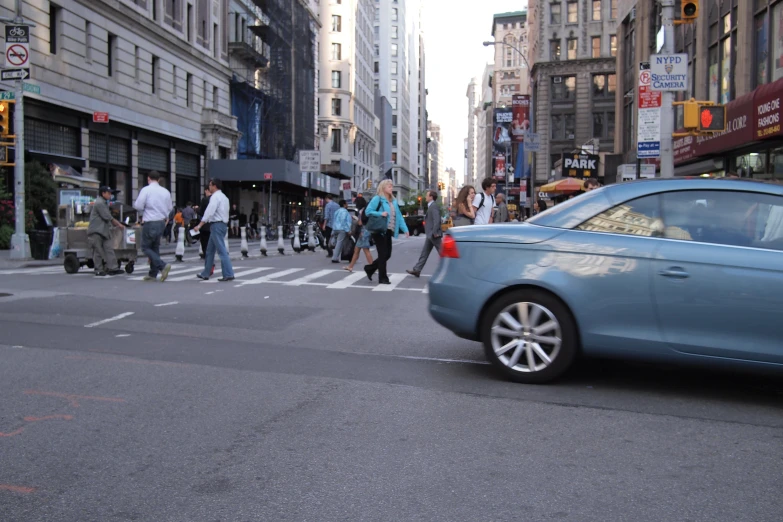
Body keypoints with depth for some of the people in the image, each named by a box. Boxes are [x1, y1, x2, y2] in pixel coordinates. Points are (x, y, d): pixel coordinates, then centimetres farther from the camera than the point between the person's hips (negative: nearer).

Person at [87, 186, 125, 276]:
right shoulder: (99, 203, -13)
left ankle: (112, 268, -3)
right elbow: (107, 217, -16)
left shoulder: (104, 203, 18)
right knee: (98, 251, -1)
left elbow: (109, 217, 20)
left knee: (109, 249, 0)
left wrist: (118, 224, 14)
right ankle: (99, 270, 5)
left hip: (104, 231, 9)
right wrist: (118, 224, -7)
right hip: (96, 231, -9)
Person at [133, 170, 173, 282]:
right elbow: (170, 208, 11)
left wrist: (143, 212, 8)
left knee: (146, 247, 2)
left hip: (150, 223, -6)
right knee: (155, 247, 15)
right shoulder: (166, 192, 6)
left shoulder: (146, 190, -9)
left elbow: (138, 206, -12)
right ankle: (153, 274, 17)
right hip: (161, 222, 6)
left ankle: (163, 265, -18)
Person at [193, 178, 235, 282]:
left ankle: (228, 274, -14)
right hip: (223, 224, 10)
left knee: (222, 250, -11)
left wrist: (200, 225, -22)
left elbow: (209, 211, -20)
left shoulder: (215, 197, -11)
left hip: (216, 225, -10)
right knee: (210, 250, 16)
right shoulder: (224, 197, 19)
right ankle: (206, 274, 23)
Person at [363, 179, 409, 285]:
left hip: (388, 231, 7)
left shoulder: (393, 201, 13)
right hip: (379, 231, -7)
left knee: (387, 255, 10)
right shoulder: (377, 199, -8)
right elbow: (368, 211, -12)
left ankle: (370, 268, 28)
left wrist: (405, 229, 2)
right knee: (383, 254, -3)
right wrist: (380, 214, -24)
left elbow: (399, 216, 10)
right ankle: (383, 278, 7)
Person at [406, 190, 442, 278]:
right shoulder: (431, 206, 16)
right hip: (430, 234, 11)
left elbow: (437, 220, -24)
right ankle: (416, 270, 14)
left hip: (433, 235, -11)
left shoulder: (434, 206, -15)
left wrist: (434, 232, -24)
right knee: (424, 253, 11)